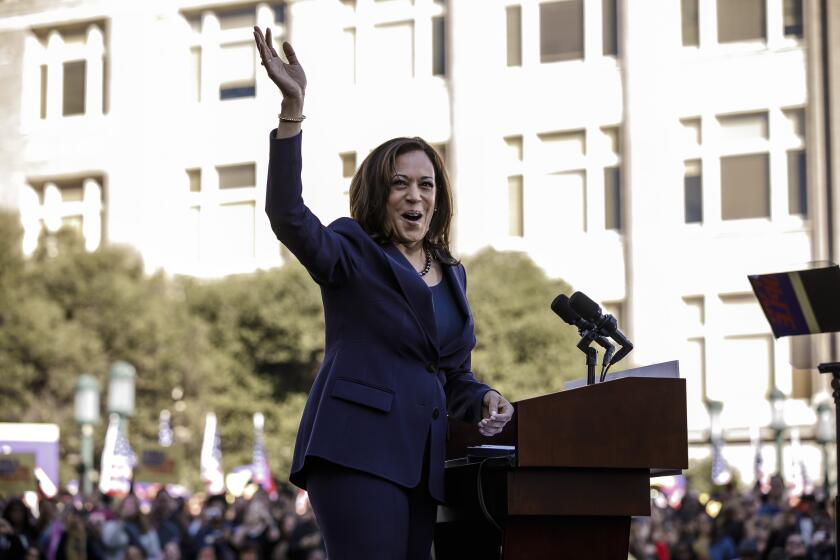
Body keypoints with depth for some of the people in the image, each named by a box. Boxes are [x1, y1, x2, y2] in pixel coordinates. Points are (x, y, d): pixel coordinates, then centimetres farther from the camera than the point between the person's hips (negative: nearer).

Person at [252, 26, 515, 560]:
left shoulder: (451, 274, 21)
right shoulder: (352, 254, 2)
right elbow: (288, 216, -18)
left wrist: (483, 401, 4)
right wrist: (293, 106, -25)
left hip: (421, 460, 7)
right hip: (358, 451, -7)